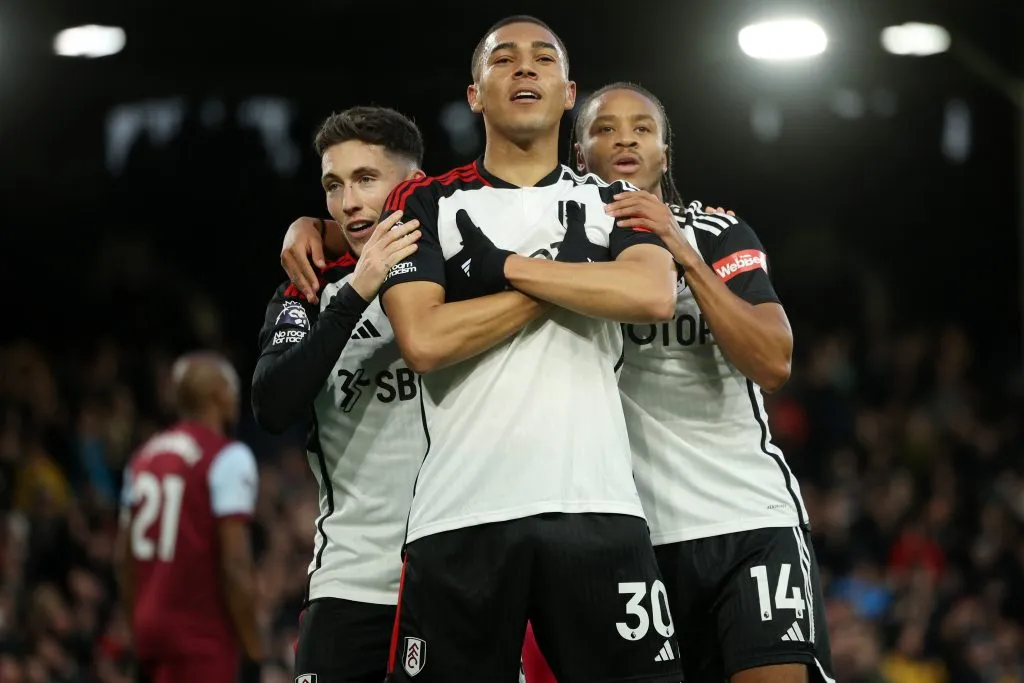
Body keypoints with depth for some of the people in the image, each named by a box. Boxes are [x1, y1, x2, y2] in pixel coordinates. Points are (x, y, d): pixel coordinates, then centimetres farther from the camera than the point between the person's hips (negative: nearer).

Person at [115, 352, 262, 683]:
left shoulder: (145, 456, 13)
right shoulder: (228, 457, -12)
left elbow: (125, 559, 16)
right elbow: (235, 562, -18)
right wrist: (253, 644, -10)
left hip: (152, 622, 8)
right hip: (201, 631, -8)